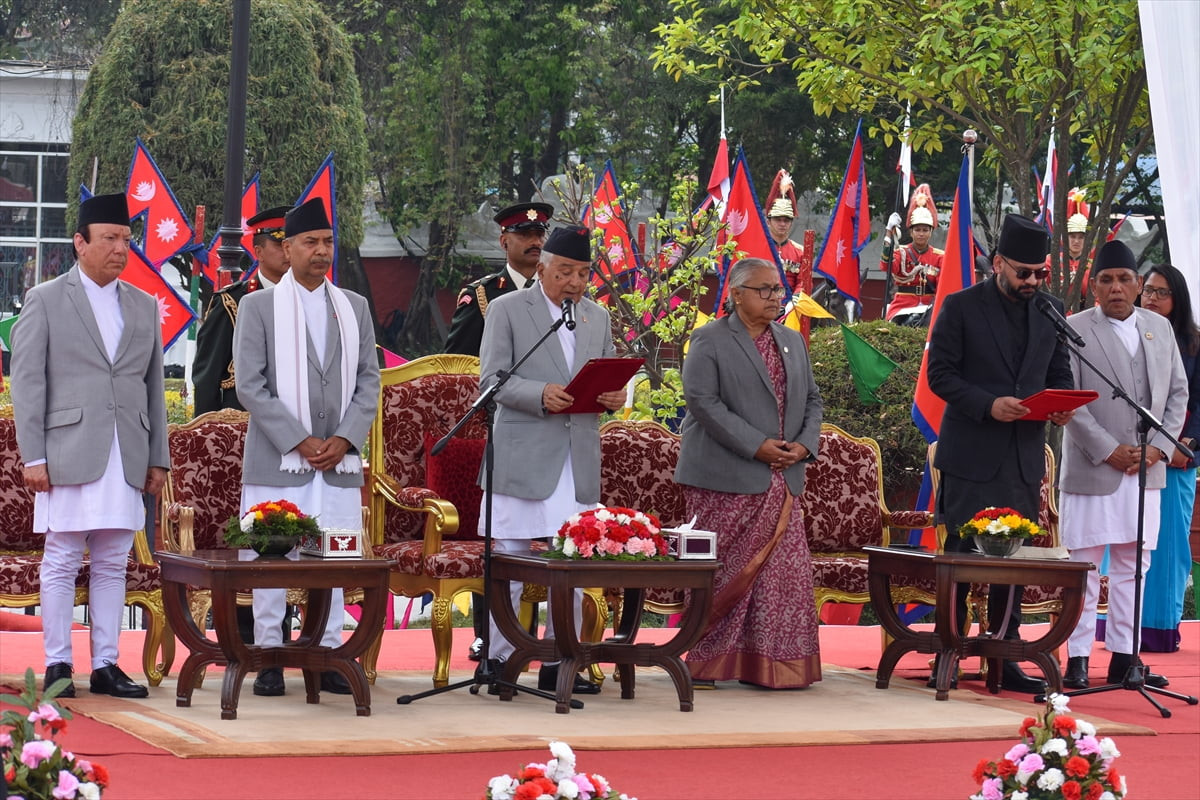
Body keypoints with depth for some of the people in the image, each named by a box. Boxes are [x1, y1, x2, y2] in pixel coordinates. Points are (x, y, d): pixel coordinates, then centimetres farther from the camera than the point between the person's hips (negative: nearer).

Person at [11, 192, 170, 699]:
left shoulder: (144, 306, 14)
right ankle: (57, 666, 4)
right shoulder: (45, 301, 2)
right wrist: (33, 456, -8)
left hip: (126, 460, 4)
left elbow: (154, 387, 16)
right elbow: (27, 383, -1)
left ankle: (106, 665, 10)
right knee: (62, 562, -1)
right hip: (69, 456, -4)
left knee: (112, 565, 6)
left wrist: (158, 458, 11)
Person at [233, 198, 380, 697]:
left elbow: (369, 381, 10)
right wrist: (300, 441, -11)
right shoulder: (258, 306, 2)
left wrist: (344, 440, -5)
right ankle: (269, 658, 4)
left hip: (339, 460, 3)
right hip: (277, 462, -3)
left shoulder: (354, 308, 13)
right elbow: (250, 385, -5)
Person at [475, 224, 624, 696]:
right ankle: (496, 662, 5)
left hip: (579, 459, 5)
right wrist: (540, 395, -23)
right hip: (522, 457, -5)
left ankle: (560, 663, 13)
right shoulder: (508, 309, 0)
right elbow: (491, 378, -7)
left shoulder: (597, 318, 17)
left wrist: (614, 396, -4)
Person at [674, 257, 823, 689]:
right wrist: (757, 446, -17)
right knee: (726, 572, -2)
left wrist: (804, 444, -1)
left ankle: (775, 663, 7)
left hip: (780, 481, 6)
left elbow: (812, 399, 19)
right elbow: (702, 401, -13)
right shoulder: (710, 341, -3)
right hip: (726, 482, -6)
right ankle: (711, 661, 7)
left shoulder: (793, 342, 17)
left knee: (785, 571, 1)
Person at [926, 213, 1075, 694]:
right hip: (971, 455, -4)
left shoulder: (1051, 311, 10)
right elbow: (939, 373, -7)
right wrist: (988, 405, -20)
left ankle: (1004, 659, 14)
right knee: (961, 552, -1)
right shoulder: (961, 308, -3)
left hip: (1025, 456, 5)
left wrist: (1061, 405, -5)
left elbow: (1059, 374, 17)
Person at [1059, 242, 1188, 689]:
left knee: (1132, 567, 8)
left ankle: (1124, 657, 13)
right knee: (1084, 567, -2)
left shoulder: (1159, 328, 12)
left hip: (1146, 469, 4)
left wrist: (1158, 447, -2)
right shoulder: (1074, 330, -3)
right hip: (1093, 468, -4)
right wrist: (1109, 451, -13)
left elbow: (1178, 393, 12)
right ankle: (1077, 659, 3)